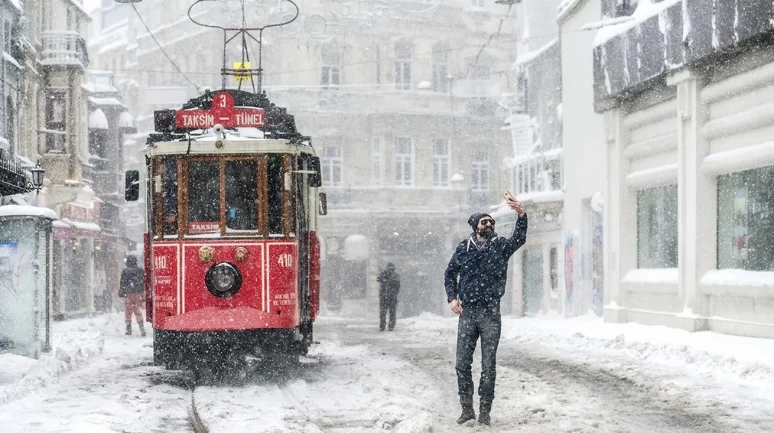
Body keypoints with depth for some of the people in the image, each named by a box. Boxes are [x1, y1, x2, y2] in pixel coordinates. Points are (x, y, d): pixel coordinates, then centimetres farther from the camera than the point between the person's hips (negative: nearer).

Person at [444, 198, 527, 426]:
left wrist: (521, 215, -33)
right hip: (467, 312, 1)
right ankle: (467, 408, 13)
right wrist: (452, 298, 2)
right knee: (462, 363, 1)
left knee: (488, 365, 0)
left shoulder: (501, 246, 3)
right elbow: (450, 274, 16)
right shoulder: (463, 248, 6)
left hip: (491, 313, -1)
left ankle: (485, 411, 8)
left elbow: (519, 238, -16)